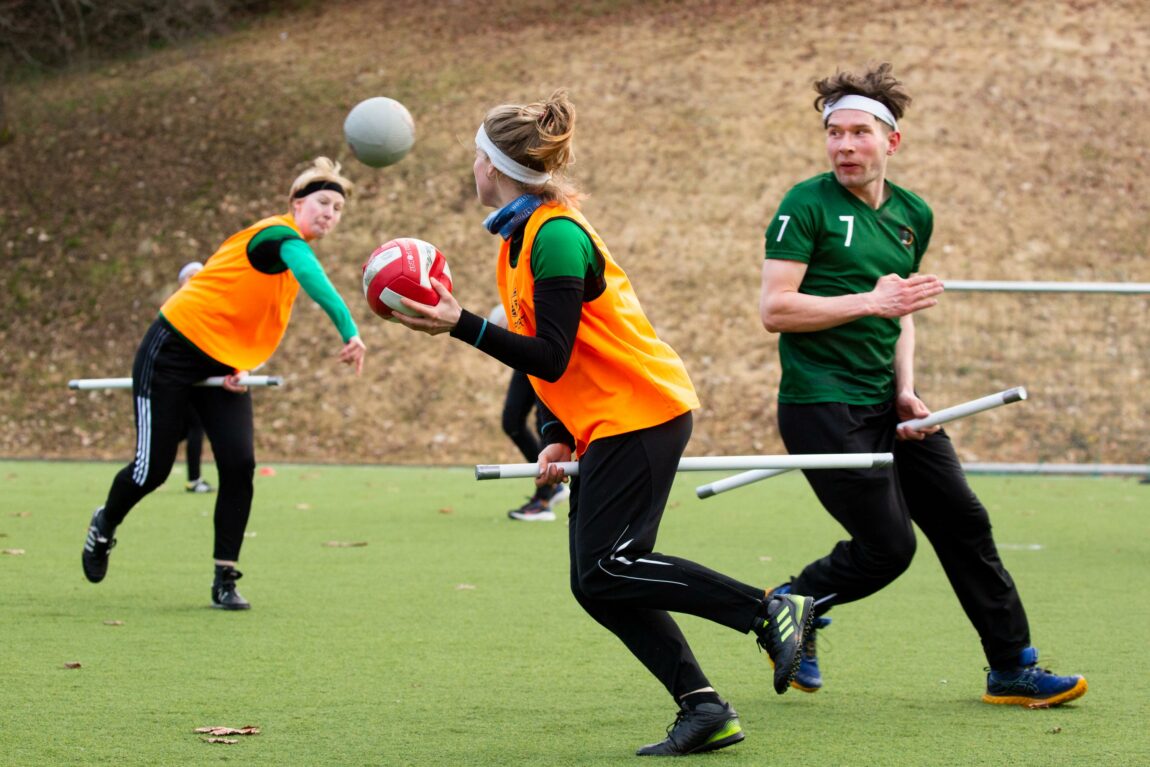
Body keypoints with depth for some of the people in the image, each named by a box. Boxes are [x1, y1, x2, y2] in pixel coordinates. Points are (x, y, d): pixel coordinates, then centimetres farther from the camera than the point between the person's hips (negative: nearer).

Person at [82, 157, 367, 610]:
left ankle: (225, 581, -3)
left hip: (222, 367, 8)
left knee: (239, 464, -10)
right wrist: (349, 331, -56)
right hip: (174, 351, -8)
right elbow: (312, 277, -41)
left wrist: (243, 367, 2)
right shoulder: (279, 234, -19)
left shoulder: (295, 252, 9)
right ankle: (104, 526, 31)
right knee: (153, 469, -1)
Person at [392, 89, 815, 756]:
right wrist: (557, 440, 9)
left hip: (641, 415, -10)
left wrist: (463, 326, -26)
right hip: (602, 425, 10)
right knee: (598, 584, 3)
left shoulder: (556, 236, -17)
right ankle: (702, 708, 0)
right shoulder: (520, 237, 13)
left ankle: (771, 612, -9)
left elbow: (551, 356, -22)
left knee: (606, 571, -14)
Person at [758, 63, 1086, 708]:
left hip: (886, 406, 7)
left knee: (963, 521, 6)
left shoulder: (913, 215, 11)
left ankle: (1014, 669, 15)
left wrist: (906, 389, 6)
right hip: (822, 406, -7)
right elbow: (775, 309, -16)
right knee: (888, 545, -10)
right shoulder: (807, 206, -9)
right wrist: (869, 301, -22)